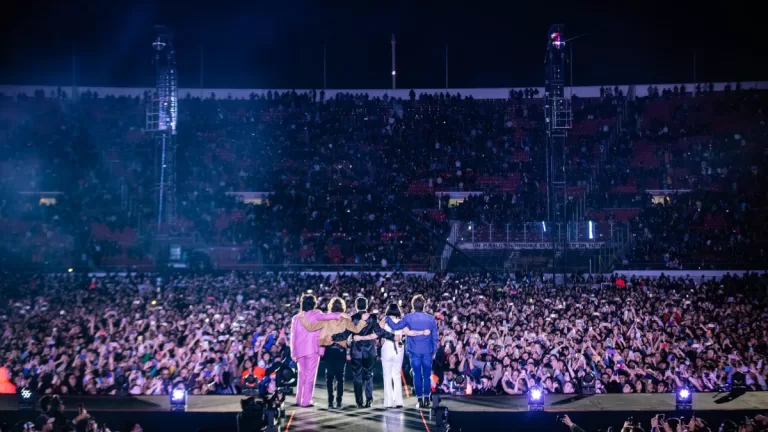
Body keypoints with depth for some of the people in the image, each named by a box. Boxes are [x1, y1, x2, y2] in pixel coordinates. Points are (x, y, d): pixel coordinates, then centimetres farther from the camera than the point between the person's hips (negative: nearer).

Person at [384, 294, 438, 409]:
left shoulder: (409, 317, -6)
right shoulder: (431, 318, 0)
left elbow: (395, 326, -9)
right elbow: (435, 337, 3)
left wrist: (387, 318, 5)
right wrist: (434, 351, 11)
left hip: (414, 351, -1)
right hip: (428, 351, 1)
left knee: (417, 376, 6)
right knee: (427, 376, 9)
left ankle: (420, 400, 5)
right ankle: (426, 399, 10)